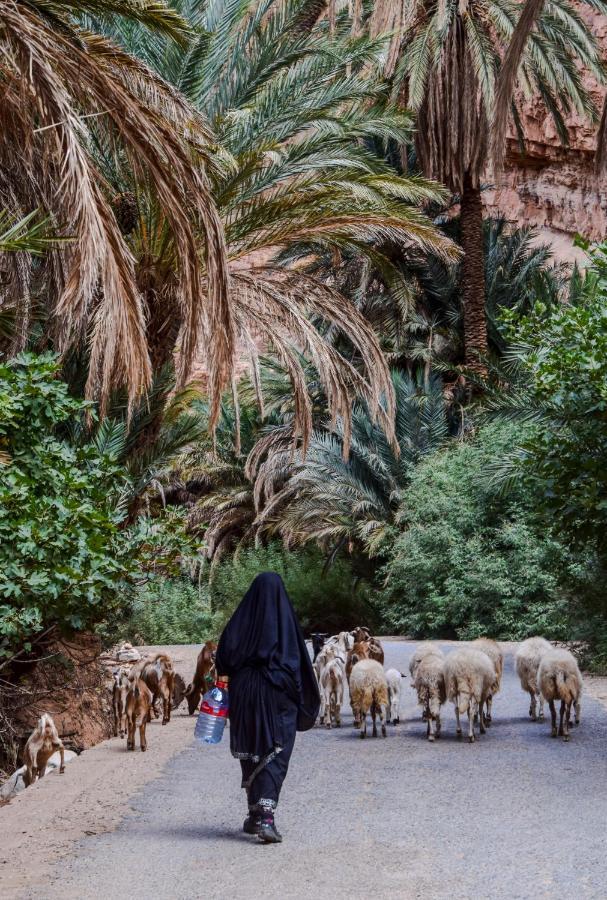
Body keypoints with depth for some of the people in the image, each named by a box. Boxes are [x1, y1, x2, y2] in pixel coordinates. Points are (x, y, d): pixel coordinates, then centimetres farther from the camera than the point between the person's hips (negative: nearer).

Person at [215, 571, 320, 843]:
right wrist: (305, 703, 3)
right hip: (279, 697, -3)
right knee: (275, 755, -3)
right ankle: (265, 817, -18)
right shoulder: (286, 619, -5)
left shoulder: (241, 619, 0)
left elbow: (223, 655, -1)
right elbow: (300, 661, -5)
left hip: (244, 696, 3)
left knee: (250, 753, 16)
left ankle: (255, 814, 23)